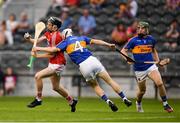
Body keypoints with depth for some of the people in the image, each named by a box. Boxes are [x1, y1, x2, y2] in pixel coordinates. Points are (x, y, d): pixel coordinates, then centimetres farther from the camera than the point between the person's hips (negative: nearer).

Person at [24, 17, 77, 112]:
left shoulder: (55, 36, -20)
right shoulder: (48, 34, 8)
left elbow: (52, 54, -20)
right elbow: (37, 41, 1)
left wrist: (37, 55, -17)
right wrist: (29, 39, -18)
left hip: (57, 64, -10)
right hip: (53, 64, 10)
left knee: (38, 76, -18)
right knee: (56, 87, 20)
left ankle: (38, 99, -6)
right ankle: (71, 101, 36)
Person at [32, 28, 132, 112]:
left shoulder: (66, 42, 11)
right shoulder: (82, 38, 20)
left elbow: (54, 49, 3)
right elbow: (95, 41, 19)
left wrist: (38, 48, 10)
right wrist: (109, 45, 23)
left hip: (84, 66, -2)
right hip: (92, 60, 2)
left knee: (95, 86, 19)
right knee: (109, 80, 9)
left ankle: (108, 101, 2)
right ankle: (125, 99, 5)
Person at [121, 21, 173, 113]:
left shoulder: (151, 39, 5)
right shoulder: (133, 40, -5)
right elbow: (123, 51, -3)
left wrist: (157, 60, 12)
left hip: (151, 66, 2)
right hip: (139, 69, -1)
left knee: (160, 83, -18)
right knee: (142, 90, 7)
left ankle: (165, 104, -3)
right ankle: (138, 103, 40)